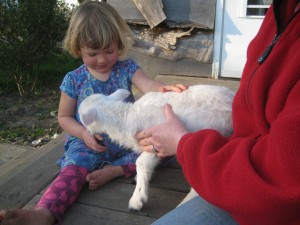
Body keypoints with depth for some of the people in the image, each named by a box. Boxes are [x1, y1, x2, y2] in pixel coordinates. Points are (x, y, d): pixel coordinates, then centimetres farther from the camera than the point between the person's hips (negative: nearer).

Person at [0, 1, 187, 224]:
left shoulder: (127, 68, 0)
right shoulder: (74, 79, -2)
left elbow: (149, 86, -17)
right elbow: (65, 117, 3)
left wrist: (166, 89, -43)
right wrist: (84, 134, -18)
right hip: (89, 144, -2)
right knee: (73, 171, -29)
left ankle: (114, 169, -22)